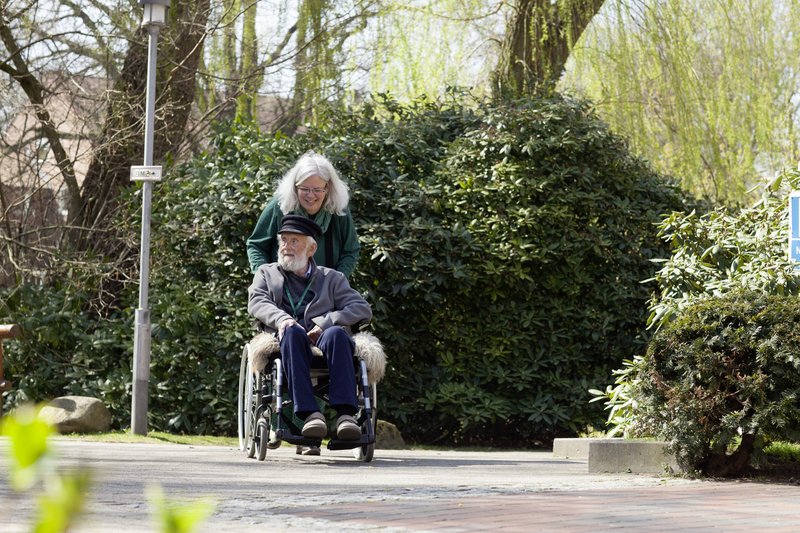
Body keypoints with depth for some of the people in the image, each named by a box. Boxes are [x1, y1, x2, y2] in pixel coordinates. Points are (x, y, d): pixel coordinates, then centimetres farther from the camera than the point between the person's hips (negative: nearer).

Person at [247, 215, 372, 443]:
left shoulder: (331, 278, 25)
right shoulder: (266, 273, 28)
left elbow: (363, 309, 11)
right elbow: (256, 302, 7)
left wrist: (325, 323, -6)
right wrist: (282, 318, -16)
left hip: (323, 341, 0)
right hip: (289, 342, 0)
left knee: (336, 333, -35)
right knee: (293, 331, -37)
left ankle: (345, 414, -48)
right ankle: (309, 414, -49)